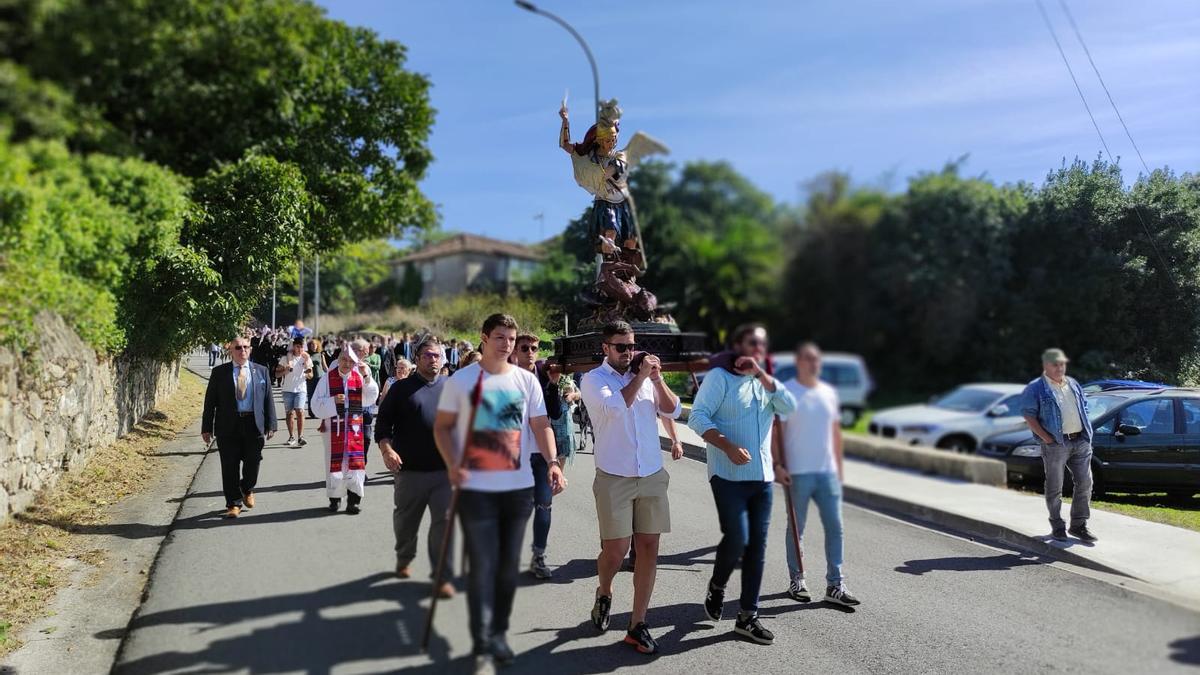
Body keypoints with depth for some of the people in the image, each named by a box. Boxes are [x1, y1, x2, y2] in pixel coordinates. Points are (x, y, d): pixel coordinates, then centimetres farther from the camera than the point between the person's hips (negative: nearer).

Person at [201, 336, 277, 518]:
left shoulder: (261, 371, 8)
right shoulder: (219, 372, 4)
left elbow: (268, 400, 7)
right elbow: (210, 401, 3)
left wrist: (270, 425, 1)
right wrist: (206, 428, -1)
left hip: (254, 425, 1)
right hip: (228, 426, -1)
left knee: (253, 464, 7)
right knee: (230, 468, 3)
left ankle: (246, 490, 36)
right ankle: (233, 503, 16)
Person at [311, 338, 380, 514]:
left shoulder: (359, 377, 3)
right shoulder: (328, 378, -2)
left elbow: (371, 398, -8)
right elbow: (316, 406, -2)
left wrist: (366, 377, -16)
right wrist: (333, 401, -18)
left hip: (355, 428, 1)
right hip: (334, 428, -1)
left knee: (355, 462, 1)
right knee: (335, 463, 6)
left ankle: (354, 499, 14)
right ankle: (335, 498, 22)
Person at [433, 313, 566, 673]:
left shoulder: (527, 380, 5)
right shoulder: (461, 380, -2)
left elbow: (540, 425, 2)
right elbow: (442, 427, 1)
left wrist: (552, 461, -15)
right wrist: (452, 465, -14)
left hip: (519, 487, 3)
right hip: (476, 488, -3)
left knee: (509, 564, 12)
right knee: (482, 565, -4)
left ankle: (499, 634, 28)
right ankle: (482, 646, 3)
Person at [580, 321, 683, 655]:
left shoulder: (645, 376, 9)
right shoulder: (593, 379, -2)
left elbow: (673, 411, 4)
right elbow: (614, 407, -20)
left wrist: (657, 379, -8)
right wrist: (641, 377, -13)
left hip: (653, 476, 4)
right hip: (614, 479, -4)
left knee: (648, 549, 4)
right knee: (615, 551, -1)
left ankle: (637, 625, 14)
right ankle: (604, 593, 32)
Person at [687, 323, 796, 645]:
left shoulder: (765, 382, 16)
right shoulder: (719, 377, -2)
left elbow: (789, 406, -2)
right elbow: (698, 417, -11)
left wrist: (761, 373, -9)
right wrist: (728, 447, -22)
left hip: (762, 477, 6)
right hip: (729, 475, -6)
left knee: (757, 547, 5)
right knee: (737, 538, -15)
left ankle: (748, 617, 14)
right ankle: (717, 587, 16)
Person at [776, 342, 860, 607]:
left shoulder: (829, 393, 11)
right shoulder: (785, 392, -5)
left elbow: (836, 432, 16)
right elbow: (776, 432, -8)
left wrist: (839, 467, 15)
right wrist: (778, 465, -15)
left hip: (827, 472, 5)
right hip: (797, 473, -5)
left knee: (834, 527, 3)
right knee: (796, 529, 7)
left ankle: (835, 585, 9)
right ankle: (796, 580, 20)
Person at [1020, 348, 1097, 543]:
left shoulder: (1073, 384, 16)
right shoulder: (1036, 388, -5)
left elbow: (1084, 408, 24)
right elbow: (1029, 415, -10)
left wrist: (1086, 432, 11)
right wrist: (1046, 438, -16)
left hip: (1080, 441, 6)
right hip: (1056, 444, -6)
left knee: (1085, 484, 6)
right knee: (1054, 487, 2)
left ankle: (1079, 525, 17)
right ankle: (1057, 527, 14)